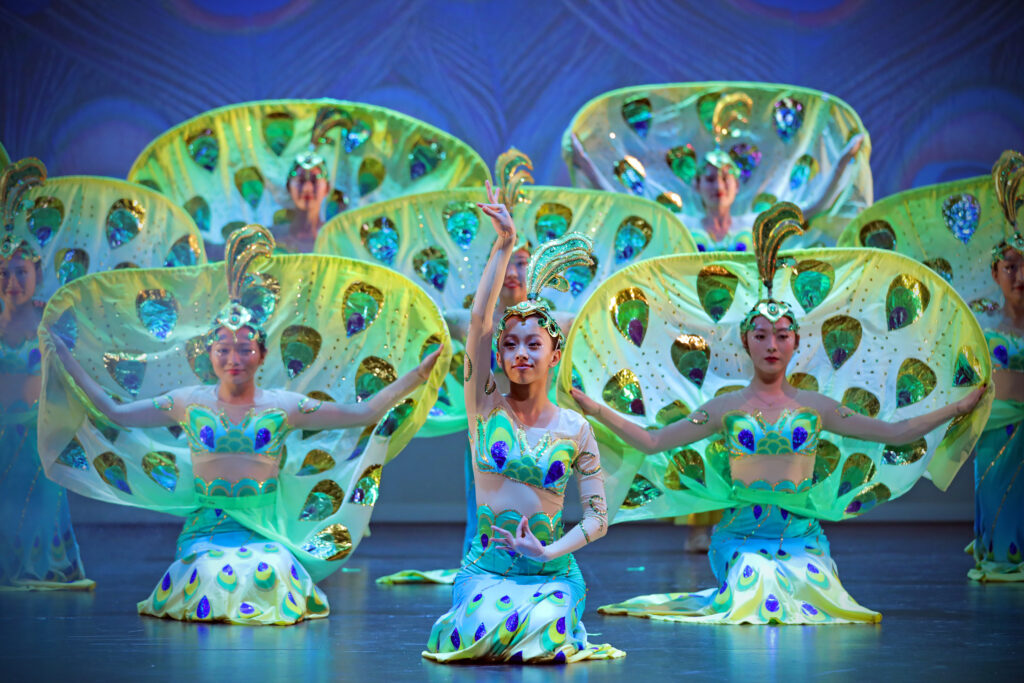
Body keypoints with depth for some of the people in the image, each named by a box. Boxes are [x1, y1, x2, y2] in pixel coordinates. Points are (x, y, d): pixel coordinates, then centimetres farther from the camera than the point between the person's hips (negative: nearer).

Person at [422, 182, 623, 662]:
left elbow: (597, 518, 5)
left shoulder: (575, 429, 3)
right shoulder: (486, 410, 2)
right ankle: (471, 619, 3)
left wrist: (549, 552, -11)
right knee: (485, 635, -31)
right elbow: (478, 321, -9)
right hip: (486, 566, 0)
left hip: (551, 569, 0)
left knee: (539, 635, -31)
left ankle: (548, 619, 3)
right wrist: (504, 245, -15)